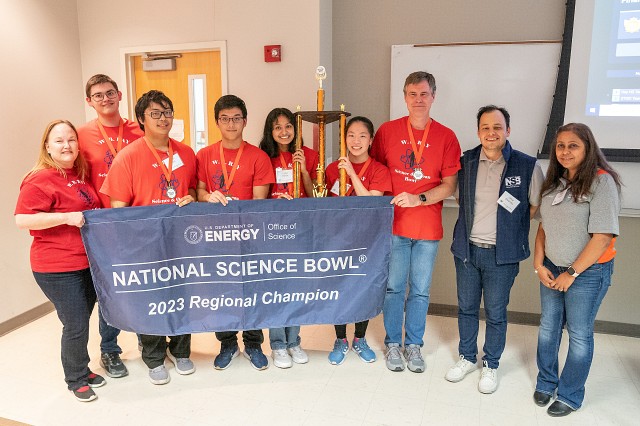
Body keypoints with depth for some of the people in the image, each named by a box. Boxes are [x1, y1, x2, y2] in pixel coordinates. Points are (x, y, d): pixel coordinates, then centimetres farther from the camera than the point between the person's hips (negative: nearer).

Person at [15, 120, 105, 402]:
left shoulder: (80, 175, 10)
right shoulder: (40, 180, -14)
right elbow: (22, 220, -21)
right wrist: (67, 217, -25)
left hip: (88, 262, 8)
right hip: (58, 269, -7)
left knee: (82, 321, 18)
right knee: (76, 326, 1)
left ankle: (82, 370, 36)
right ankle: (76, 380, 22)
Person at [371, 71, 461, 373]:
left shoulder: (446, 137, 0)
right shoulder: (387, 131, 1)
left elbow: (449, 185, -1)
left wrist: (418, 199, -17)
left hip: (428, 228, 1)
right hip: (393, 224, 0)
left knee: (420, 290, 11)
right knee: (393, 287, 8)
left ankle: (413, 344, 28)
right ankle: (393, 343, 26)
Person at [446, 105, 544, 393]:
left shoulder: (527, 166, -7)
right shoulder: (466, 162, 1)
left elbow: (538, 206, 3)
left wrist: (511, 219, -5)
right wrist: (477, 219, 4)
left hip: (502, 254, -3)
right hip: (467, 249, 3)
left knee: (496, 313, 9)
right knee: (466, 307, 15)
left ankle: (491, 365, 29)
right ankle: (467, 358, 34)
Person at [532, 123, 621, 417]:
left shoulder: (602, 181, -15)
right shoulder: (554, 182, 4)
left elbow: (603, 236, -18)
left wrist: (572, 273, -14)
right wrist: (539, 265, -2)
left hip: (588, 271, -5)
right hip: (552, 268, 6)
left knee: (579, 334, 8)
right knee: (548, 327, 15)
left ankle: (569, 396, 25)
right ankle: (546, 383, 35)